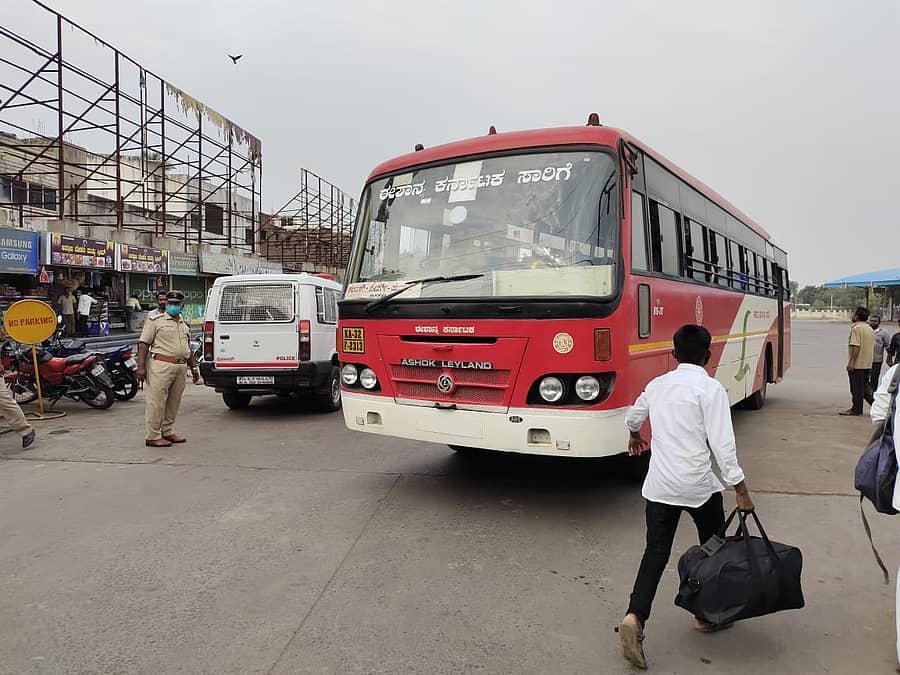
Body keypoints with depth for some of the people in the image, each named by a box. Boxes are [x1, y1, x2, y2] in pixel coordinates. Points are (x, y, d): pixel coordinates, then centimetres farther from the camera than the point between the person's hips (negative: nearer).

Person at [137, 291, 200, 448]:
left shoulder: (185, 325, 20)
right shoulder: (155, 321, 1)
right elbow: (144, 344, -5)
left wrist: (193, 367, 23)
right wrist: (141, 367, -12)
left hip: (180, 367, 7)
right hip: (161, 365, -7)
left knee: (173, 403, 11)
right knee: (156, 402, -5)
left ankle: (168, 432, 22)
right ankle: (153, 436, -1)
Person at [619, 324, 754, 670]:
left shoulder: (658, 384, 7)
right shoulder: (711, 388, -10)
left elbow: (632, 416, 25)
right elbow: (722, 444, -17)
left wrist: (635, 437, 46)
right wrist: (740, 488, -11)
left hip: (659, 485, 4)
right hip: (698, 485, -4)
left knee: (656, 552, 8)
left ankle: (635, 616, -8)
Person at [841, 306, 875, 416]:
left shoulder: (856, 328, -15)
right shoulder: (870, 329, 14)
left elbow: (856, 347, -23)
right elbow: (873, 347, 18)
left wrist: (851, 362, -21)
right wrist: (871, 360, 24)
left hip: (857, 364, -9)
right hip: (868, 364, 9)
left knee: (856, 388, -1)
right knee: (864, 387, 15)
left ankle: (856, 409, 5)